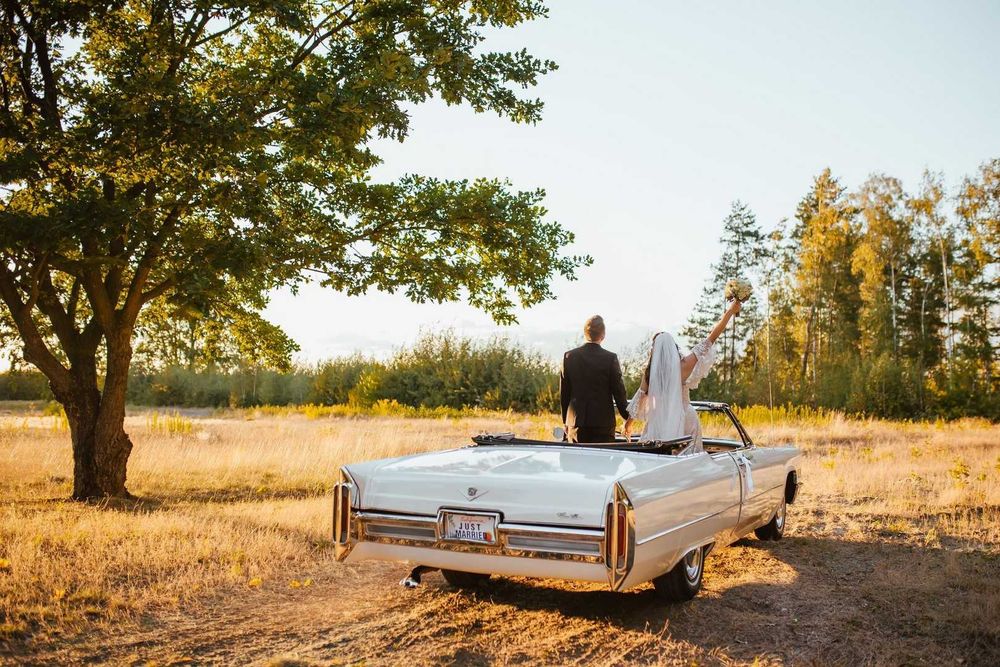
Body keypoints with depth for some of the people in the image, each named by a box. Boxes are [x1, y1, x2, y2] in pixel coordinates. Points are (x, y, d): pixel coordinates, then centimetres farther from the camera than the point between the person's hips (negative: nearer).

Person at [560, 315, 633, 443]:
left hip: (576, 421, 3)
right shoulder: (610, 358, -8)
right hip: (603, 422, -2)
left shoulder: (569, 357, 0)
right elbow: (619, 391, -3)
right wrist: (627, 417, 10)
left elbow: (564, 393, 5)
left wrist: (565, 421, 15)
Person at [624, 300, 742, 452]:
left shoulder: (650, 372, -2)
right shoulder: (684, 366, -7)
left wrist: (628, 423, 25)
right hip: (685, 422, -1)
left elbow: (639, 399, 10)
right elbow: (712, 338, -3)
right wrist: (730, 311, 2)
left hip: (659, 424, 1)